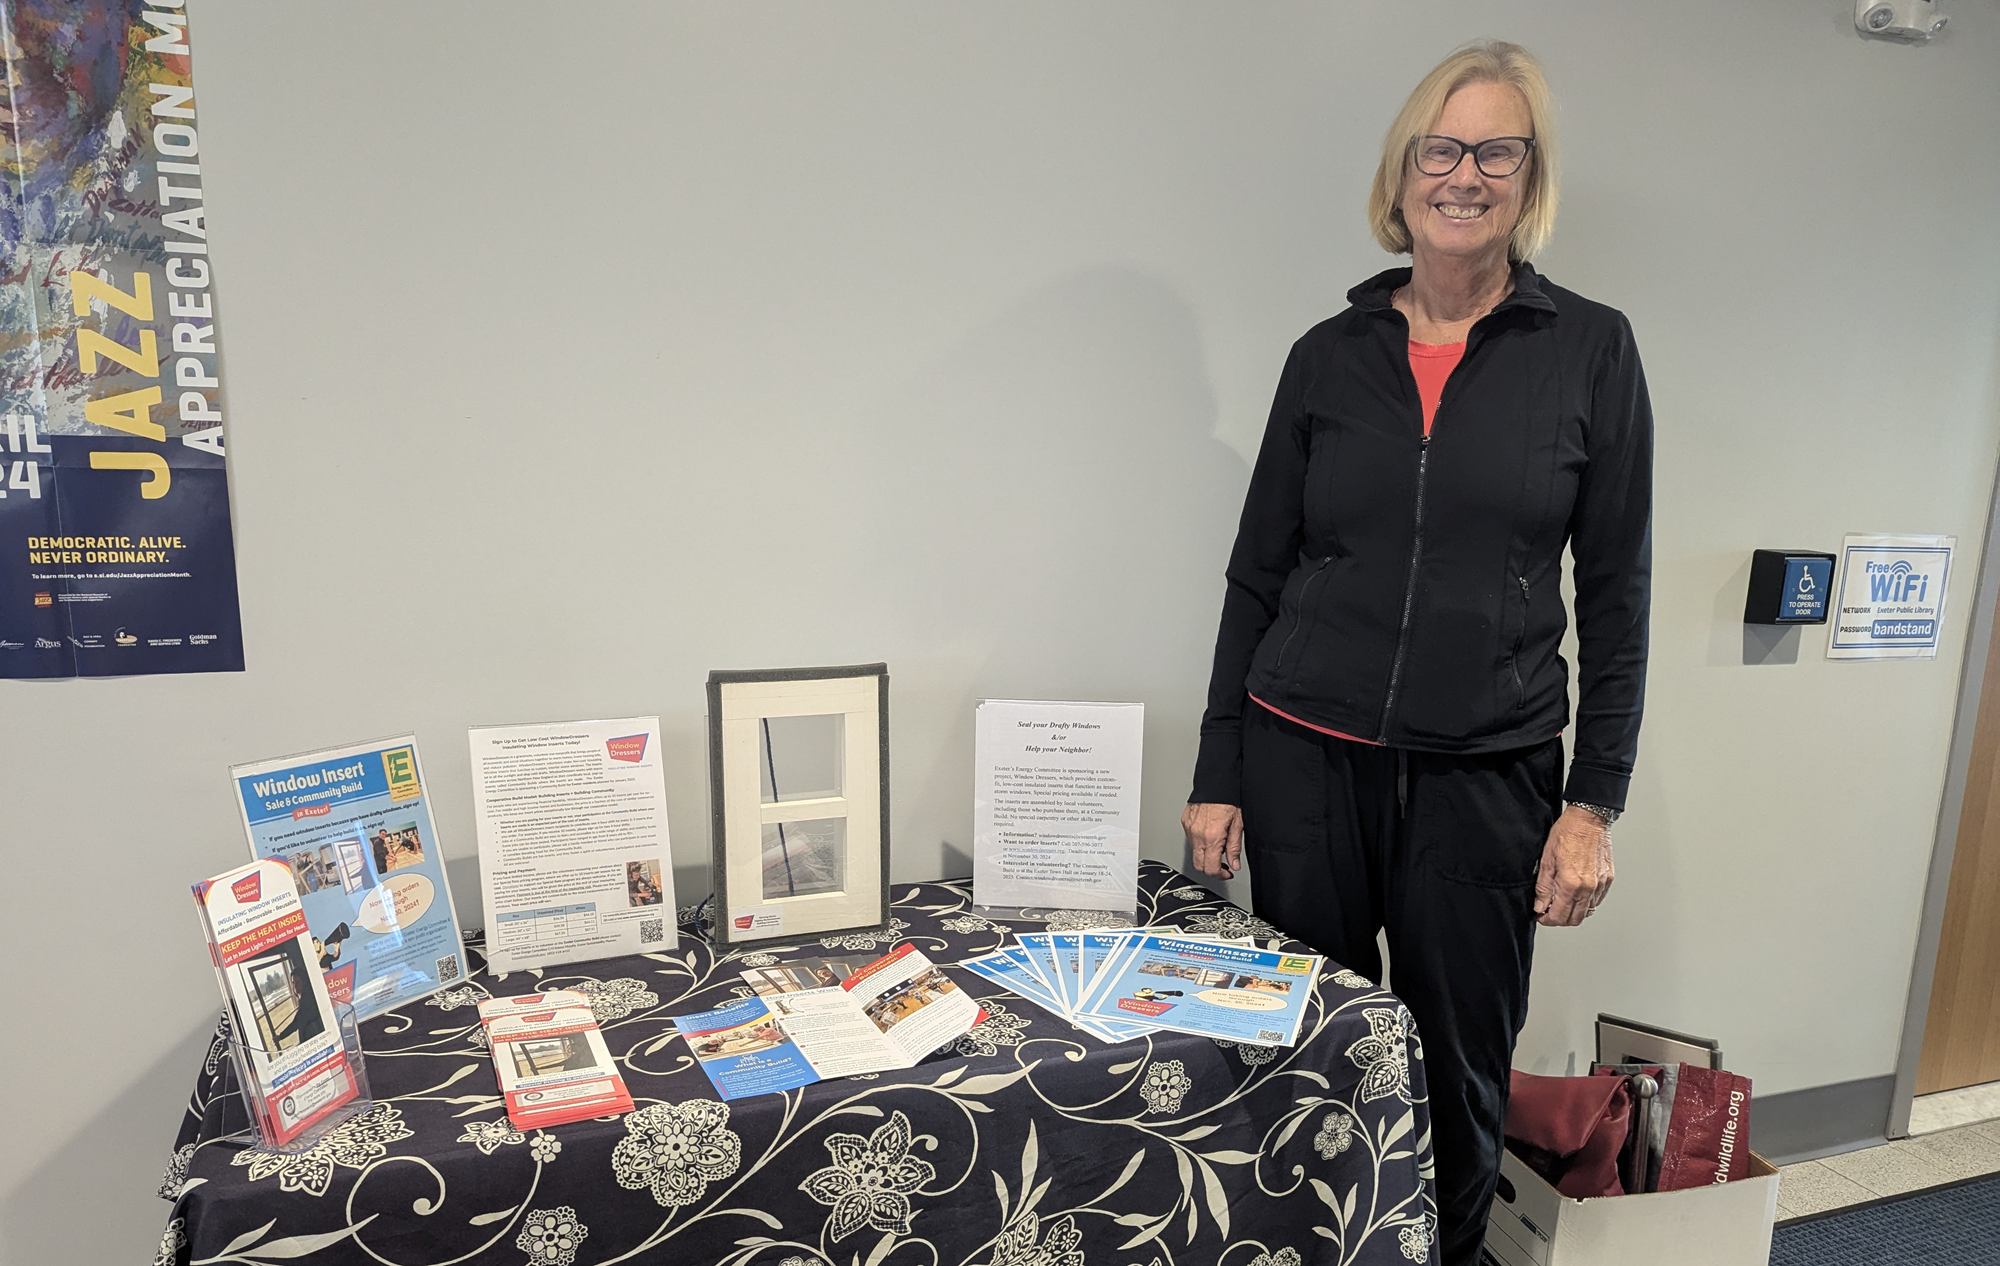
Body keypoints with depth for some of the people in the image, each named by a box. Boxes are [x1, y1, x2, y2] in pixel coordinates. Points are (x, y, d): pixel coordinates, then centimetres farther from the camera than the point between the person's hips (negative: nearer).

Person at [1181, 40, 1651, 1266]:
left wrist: (1595, 802, -3)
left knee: (1460, 1068, 11)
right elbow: (1258, 576, 6)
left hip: (1487, 775, -1)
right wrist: (1218, 776, 3)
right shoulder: (1330, 353, 4)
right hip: (1304, 757, 1)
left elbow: (1617, 592, 2)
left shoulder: (1591, 349, 1)